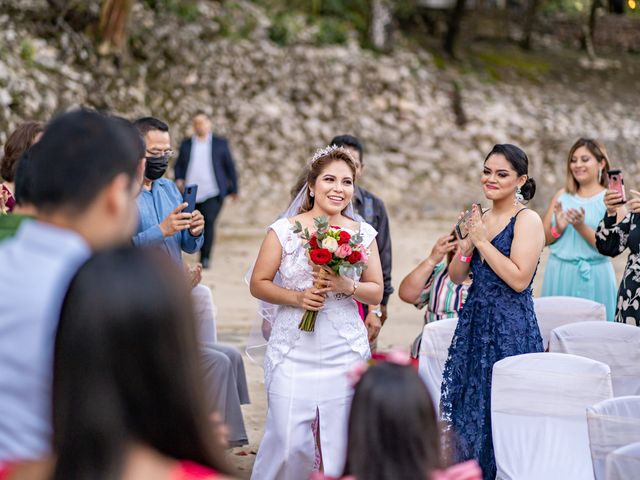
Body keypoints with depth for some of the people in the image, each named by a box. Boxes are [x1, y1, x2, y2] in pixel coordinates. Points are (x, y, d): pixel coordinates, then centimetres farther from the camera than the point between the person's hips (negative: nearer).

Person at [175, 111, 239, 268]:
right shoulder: (186, 144, 15)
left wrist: (234, 189, 11)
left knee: (208, 223, -15)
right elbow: (178, 165, 15)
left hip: (212, 194, -2)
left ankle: (205, 258, -7)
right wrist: (178, 179, -4)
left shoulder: (220, 144, 9)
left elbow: (230, 167, 12)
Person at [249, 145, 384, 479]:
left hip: (345, 352, 2)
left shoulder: (363, 233, 5)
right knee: (288, 441, -7)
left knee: (341, 442, 3)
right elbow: (258, 284, 1)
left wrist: (347, 286, -12)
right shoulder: (284, 230, -2)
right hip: (293, 351, -2)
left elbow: (376, 293, 8)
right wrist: (297, 297, -14)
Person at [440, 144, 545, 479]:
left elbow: (519, 279, -20)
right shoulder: (480, 219, 11)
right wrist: (468, 241, -6)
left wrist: (482, 241, -14)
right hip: (474, 323, 7)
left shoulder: (527, 220, -10)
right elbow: (457, 276, 11)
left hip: (511, 328, -7)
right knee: (469, 408, 11)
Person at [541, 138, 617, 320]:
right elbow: (543, 239, 10)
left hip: (593, 276, -3)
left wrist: (582, 227, -20)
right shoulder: (562, 195, 9)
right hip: (559, 273, 3)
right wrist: (558, 229, -9)